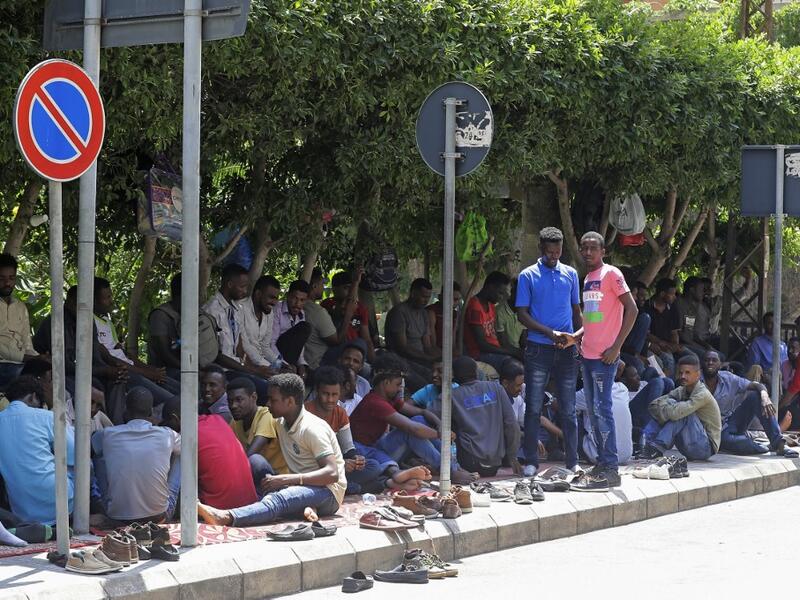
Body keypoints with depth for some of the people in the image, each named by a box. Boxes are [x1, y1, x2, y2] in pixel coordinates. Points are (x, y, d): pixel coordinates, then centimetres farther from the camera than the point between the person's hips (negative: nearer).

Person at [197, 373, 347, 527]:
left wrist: (284, 479, -27)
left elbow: (332, 474, -23)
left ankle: (226, 517, -60)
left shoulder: (312, 428, -14)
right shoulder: (281, 423, 12)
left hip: (328, 492, -9)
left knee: (279, 497, -37)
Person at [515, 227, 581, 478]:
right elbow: (522, 315, -3)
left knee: (569, 409, 5)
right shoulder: (528, 276, 1)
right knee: (533, 408, -1)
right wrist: (551, 333, -14)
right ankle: (531, 462, 4)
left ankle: (573, 462, 10)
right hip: (538, 349, -2)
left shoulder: (570, 274, 11)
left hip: (567, 349, 3)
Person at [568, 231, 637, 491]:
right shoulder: (587, 279, 18)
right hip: (588, 353, 9)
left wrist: (616, 346, -17)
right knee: (593, 411, 10)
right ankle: (602, 463, 16)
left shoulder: (611, 274, -7)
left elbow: (631, 309, -13)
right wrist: (575, 337, 9)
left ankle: (610, 469, -9)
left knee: (602, 410, -10)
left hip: (605, 355, -9)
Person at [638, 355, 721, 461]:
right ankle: (644, 443, -20)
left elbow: (676, 412, -32)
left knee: (681, 413, -26)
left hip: (707, 447, -8)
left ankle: (657, 448, -28)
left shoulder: (702, 394, -19)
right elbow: (654, 405, -3)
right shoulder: (681, 391, 4)